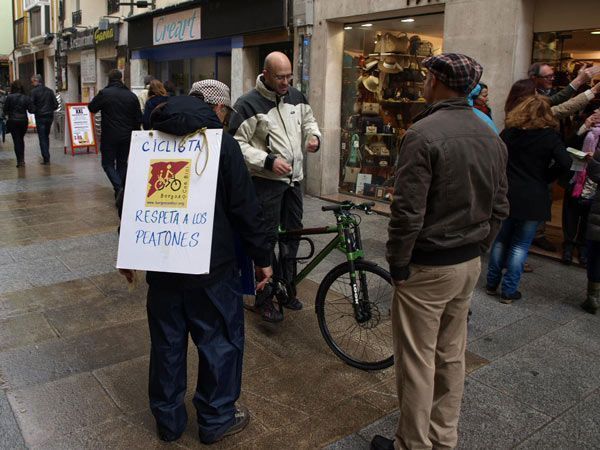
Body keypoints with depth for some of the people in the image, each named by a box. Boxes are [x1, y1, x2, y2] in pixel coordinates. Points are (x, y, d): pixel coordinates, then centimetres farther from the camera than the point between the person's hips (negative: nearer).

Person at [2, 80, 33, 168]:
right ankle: (22, 159, 21)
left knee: (16, 141, 2)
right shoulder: (26, 98, -4)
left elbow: (5, 110, -5)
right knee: (21, 139, 19)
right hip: (24, 121, 2)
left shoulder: (9, 97, -8)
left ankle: (19, 161, -1)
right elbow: (31, 110, -5)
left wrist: (8, 113, 15)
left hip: (13, 121, -2)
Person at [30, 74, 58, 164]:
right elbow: (56, 105, 3)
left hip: (40, 117, -5)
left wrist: (34, 111, 7)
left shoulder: (34, 91, -8)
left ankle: (46, 158, -5)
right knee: (46, 136, 17)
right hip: (50, 116, 5)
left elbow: (31, 105, -11)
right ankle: (46, 156, 21)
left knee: (42, 138, 0)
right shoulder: (50, 91, 6)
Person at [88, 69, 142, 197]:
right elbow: (138, 118, 6)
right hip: (127, 137, 4)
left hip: (109, 136, -4)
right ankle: (122, 189, 16)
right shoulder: (131, 95, 3)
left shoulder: (104, 93, -9)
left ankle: (118, 188, -14)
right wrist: (133, 131, 20)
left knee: (108, 163, 5)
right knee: (122, 163, 15)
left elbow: (91, 108, 4)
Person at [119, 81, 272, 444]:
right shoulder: (222, 142, -9)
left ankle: (169, 418, 30)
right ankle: (217, 418, 23)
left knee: (167, 340, 17)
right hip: (211, 263, -5)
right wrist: (263, 257, -3)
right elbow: (245, 207, -12)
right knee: (221, 339, 11)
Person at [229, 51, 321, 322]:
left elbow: (308, 120, 23)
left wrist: (314, 136, 0)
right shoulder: (249, 104, -13)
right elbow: (237, 144, -15)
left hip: (294, 179, 7)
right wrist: (268, 161, -23)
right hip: (266, 181, -6)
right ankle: (265, 298, 12)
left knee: (292, 234, 14)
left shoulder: (296, 96, 6)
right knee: (267, 238, -1)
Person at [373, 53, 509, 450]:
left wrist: (397, 264, -10)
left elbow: (408, 213, -22)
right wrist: (476, 250, 18)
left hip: (427, 268, -8)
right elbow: (499, 208, 10)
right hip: (470, 265, 8)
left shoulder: (423, 134, -19)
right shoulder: (492, 137, 6)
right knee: (452, 356, 19)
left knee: (417, 361, 6)